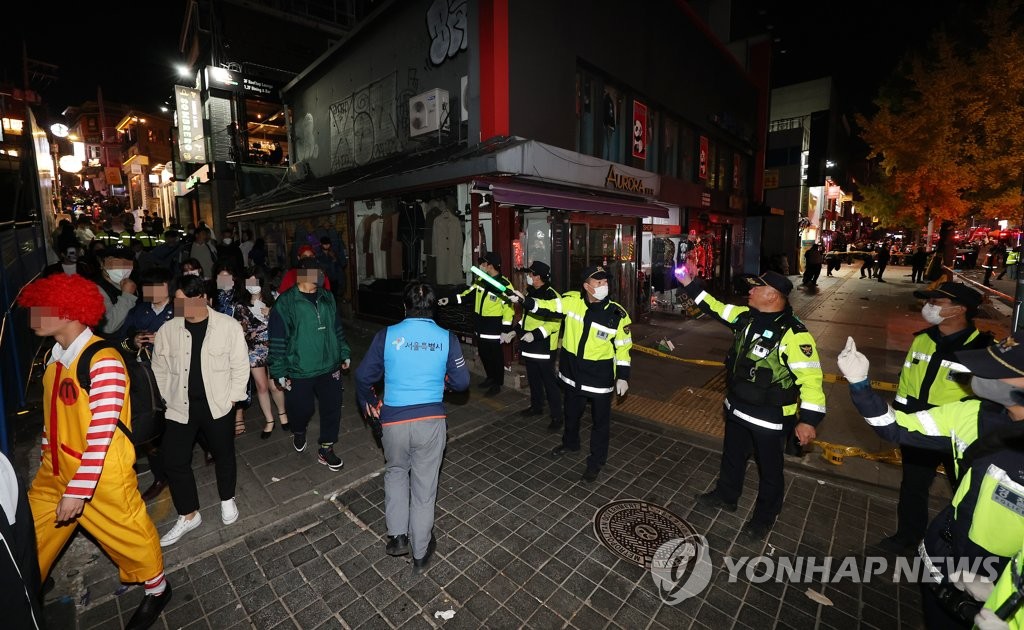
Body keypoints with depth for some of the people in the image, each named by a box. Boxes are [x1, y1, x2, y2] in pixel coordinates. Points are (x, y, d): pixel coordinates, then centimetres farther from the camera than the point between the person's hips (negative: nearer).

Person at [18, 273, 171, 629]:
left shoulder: (102, 360, -22)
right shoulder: (54, 357, 5)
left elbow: (102, 431, -24)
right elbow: (54, 419, 14)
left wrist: (79, 490, -22)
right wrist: (48, 466, 15)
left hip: (101, 477, -7)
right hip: (55, 474, 7)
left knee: (126, 534, 11)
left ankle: (157, 589, 34)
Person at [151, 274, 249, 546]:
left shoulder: (229, 326, -11)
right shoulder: (167, 330, -3)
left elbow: (240, 366, -6)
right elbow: (160, 370, 8)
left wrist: (232, 399, -8)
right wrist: (165, 402, 4)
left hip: (217, 405, -2)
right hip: (180, 407, 3)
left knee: (224, 455, 14)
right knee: (174, 462, 7)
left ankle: (227, 499, 39)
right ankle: (189, 515, 28)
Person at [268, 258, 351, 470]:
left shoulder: (327, 298, 4)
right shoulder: (285, 303, -11)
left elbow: (337, 329, 13)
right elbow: (278, 340, -9)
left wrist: (344, 353, 14)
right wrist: (279, 372, -9)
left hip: (329, 367, 4)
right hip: (299, 371, -4)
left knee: (332, 408, 7)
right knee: (302, 409, 11)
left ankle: (326, 450, 25)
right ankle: (298, 433, 46)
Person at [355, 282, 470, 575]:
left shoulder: (387, 335, -6)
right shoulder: (447, 338, -7)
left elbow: (363, 376, 1)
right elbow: (462, 381, -2)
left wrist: (370, 404, 19)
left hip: (393, 421, 1)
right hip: (431, 420, 0)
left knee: (396, 471, 29)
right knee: (425, 486, 15)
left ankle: (397, 535, 26)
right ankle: (420, 554, 30)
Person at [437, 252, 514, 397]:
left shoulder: (504, 284, -18)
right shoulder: (481, 280, 6)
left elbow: (508, 309, -18)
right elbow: (468, 294, 14)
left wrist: (505, 331, -19)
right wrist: (450, 300, 4)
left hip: (494, 328, -8)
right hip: (480, 327, 8)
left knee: (495, 356, 4)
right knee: (483, 354, 19)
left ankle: (497, 384, 20)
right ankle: (490, 377, 39)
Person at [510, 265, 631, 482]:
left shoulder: (617, 313, -14)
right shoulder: (572, 300, -10)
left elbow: (623, 346, -6)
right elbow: (546, 306, -8)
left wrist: (623, 376, -5)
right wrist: (525, 301, -24)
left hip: (601, 377, -3)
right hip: (573, 372, 3)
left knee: (600, 420, 11)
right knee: (571, 413, 24)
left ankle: (596, 461, 32)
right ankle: (570, 443, 51)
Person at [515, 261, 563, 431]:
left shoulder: (551, 295, -17)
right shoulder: (530, 292, 12)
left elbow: (555, 321, -23)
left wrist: (536, 334, -28)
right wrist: (517, 330, 13)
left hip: (544, 347, -9)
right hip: (529, 346, 9)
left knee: (549, 382, -1)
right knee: (533, 379, 20)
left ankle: (557, 416, 10)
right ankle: (536, 406, 38)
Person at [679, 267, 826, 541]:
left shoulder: (793, 333, -26)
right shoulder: (746, 316, -3)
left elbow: (810, 378, -27)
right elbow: (715, 307, 11)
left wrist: (809, 419, -31)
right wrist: (690, 284, 8)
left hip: (770, 417, -7)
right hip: (736, 407, 7)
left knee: (769, 469, 16)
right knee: (732, 455, 26)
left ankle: (765, 517, 38)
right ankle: (726, 495, 48)